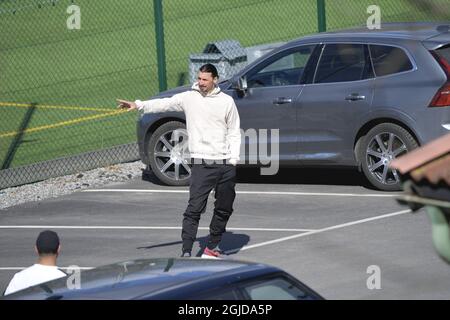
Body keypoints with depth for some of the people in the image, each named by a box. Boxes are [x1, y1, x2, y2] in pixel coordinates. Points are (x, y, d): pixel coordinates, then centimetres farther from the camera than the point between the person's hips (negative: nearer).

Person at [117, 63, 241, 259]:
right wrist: (139, 105, -21)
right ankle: (186, 252, -14)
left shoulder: (227, 101, 5)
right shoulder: (189, 98, 2)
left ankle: (212, 246, 26)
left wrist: (234, 159, -1)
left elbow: (234, 133, 9)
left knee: (224, 209, 11)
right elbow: (164, 103, -7)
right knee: (194, 208, -11)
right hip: (202, 163, -3)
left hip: (226, 164, 3)